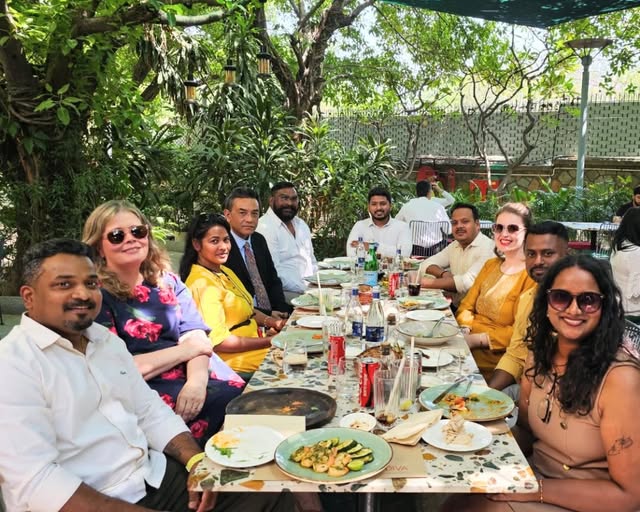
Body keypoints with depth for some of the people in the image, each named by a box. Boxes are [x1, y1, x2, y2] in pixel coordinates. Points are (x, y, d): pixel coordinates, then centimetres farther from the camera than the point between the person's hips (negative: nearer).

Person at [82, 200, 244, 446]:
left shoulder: (167, 281, 13)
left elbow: (196, 337, 2)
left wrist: (197, 380, -19)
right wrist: (185, 350, -6)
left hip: (193, 375, 5)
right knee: (226, 401, -26)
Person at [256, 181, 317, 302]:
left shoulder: (301, 224, 18)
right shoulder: (264, 227, -11)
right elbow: (273, 271, -18)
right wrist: (304, 289, -19)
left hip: (311, 288, 8)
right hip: (286, 292, -8)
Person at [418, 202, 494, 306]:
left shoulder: (487, 247, -13)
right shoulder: (454, 245, 11)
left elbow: (469, 282, -23)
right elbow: (426, 265, 10)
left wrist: (431, 282, -18)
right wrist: (444, 274, -10)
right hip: (455, 307, 6)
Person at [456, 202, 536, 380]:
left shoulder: (533, 275, -8)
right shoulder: (490, 265, 15)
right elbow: (467, 306, 12)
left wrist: (477, 339, -22)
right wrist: (465, 329, -9)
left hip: (497, 356, -6)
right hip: (468, 341, 6)